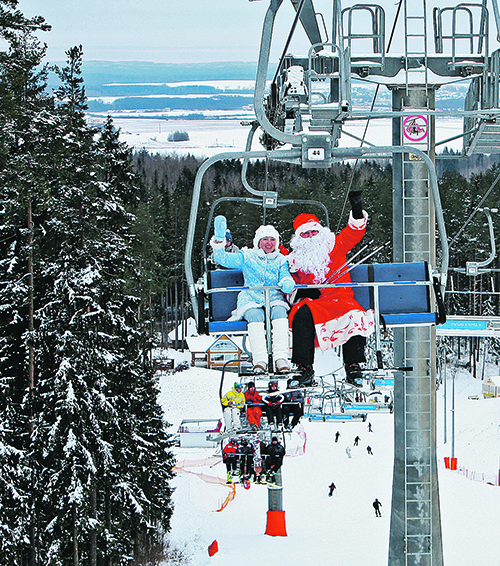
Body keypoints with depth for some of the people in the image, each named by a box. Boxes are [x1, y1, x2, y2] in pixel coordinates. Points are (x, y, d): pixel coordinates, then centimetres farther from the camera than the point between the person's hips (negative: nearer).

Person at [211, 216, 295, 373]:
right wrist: (219, 239, -12)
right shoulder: (247, 257, 12)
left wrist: (287, 283, -24)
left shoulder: (281, 260, 16)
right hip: (251, 301, -1)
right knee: (256, 316, -34)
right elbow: (223, 259, 2)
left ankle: (281, 359, -42)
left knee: (279, 313, -33)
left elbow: (286, 277, 1)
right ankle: (260, 361, -45)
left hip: (274, 300, 1)